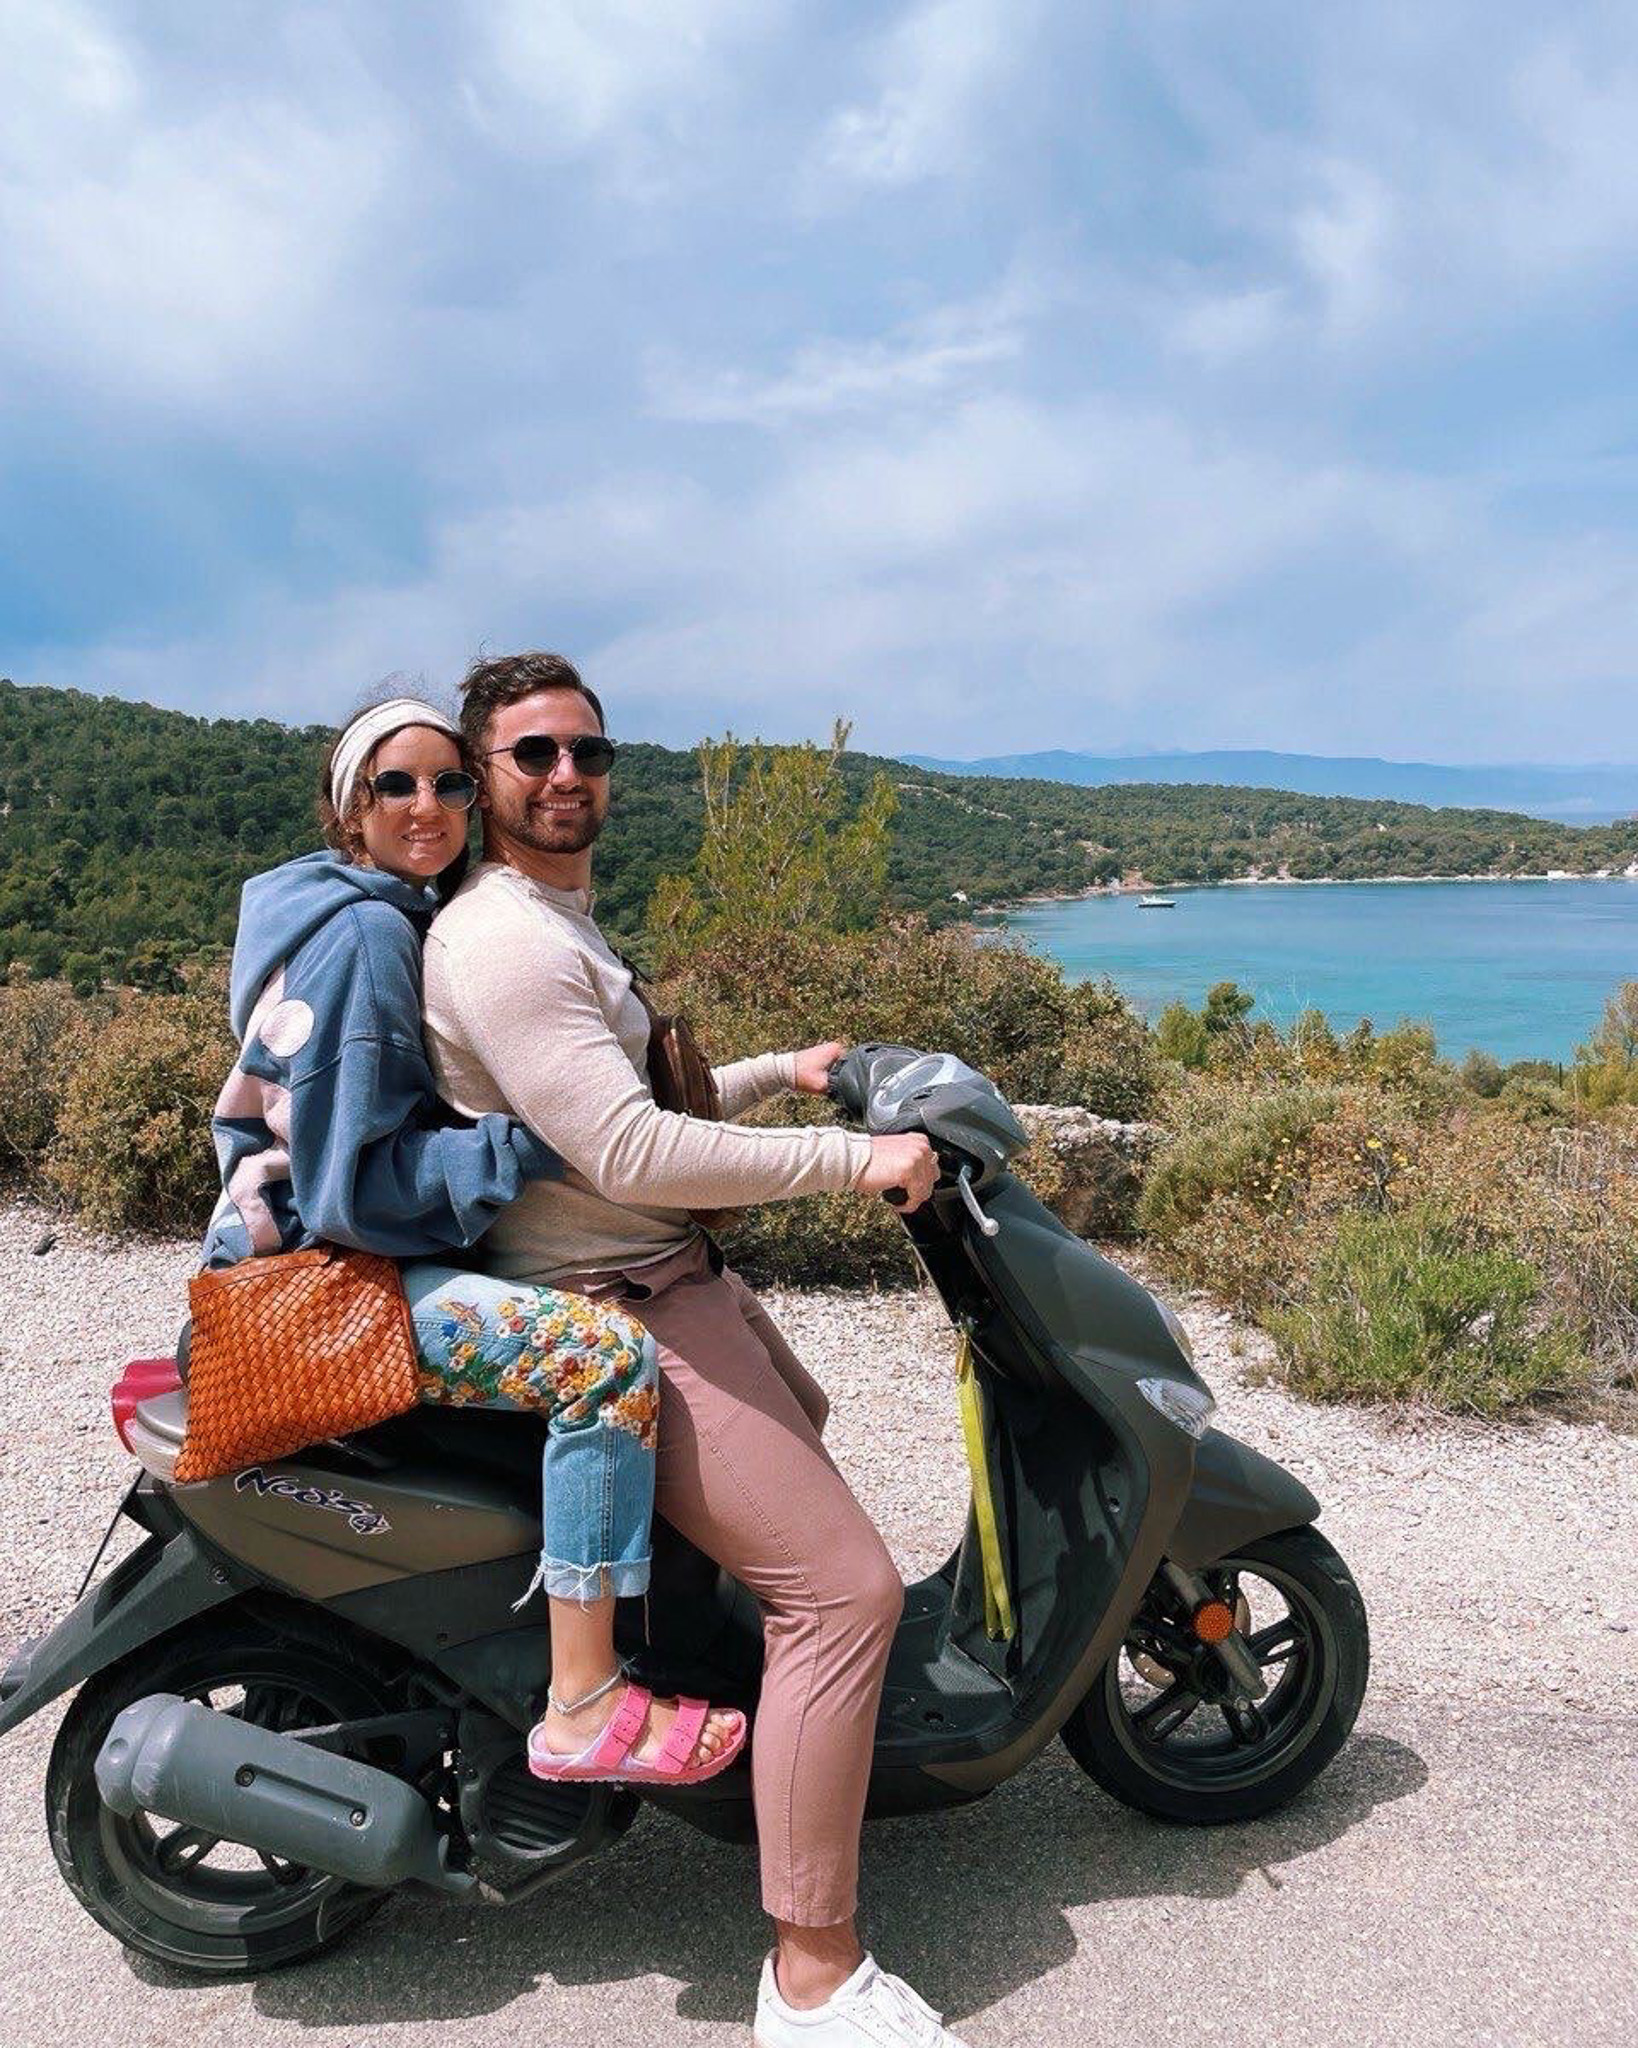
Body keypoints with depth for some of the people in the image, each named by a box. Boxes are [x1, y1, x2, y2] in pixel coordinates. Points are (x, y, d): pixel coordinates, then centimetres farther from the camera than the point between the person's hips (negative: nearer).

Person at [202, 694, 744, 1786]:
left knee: (619, 1292, 20)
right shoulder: (362, 930, -16)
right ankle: (582, 1709, -19)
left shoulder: (396, 917, 15)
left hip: (362, 1240, 11)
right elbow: (349, 1180, -21)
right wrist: (534, 1145, -25)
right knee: (610, 1354, -28)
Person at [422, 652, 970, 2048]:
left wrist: (782, 1073, 20)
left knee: (796, 1429, 34)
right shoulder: (501, 941, -19)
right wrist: (853, 1158, -21)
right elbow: (626, 1152, -27)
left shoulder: (564, 925, 15)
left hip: (677, 1278, 11)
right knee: (846, 1590, -14)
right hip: (616, 1317, -11)